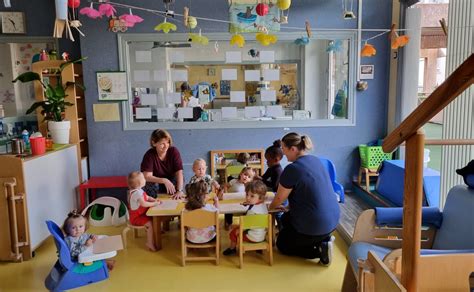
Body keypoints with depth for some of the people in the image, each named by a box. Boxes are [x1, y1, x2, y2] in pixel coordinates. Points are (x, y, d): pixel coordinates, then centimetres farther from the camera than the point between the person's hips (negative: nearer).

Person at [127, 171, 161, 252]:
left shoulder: (139, 190, 8)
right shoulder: (136, 192, -27)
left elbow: (147, 198, 17)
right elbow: (144, 204, -35)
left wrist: (155, 200, -1)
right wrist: (154, 203, -24)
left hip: (141, 213, 10)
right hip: (136, 217, -10)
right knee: (149, 223, -24)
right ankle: (150, 243, -15)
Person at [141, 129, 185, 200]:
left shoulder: (174, 151, -18)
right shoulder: (149, 155, -22)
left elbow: (179, 173, -24)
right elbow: (147, 176, -28)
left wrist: (179, 191, -36)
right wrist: (164, 181, -41)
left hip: (171, 181, 2)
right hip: (155, 182, -1)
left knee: (179, 179, -28)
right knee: (152, 185, -32)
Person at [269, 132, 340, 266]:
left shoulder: (292, 169, -21)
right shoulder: (316, 160, 4)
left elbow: (279, 199, -8)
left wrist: (270, 208, 13)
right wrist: (288, 207, 19)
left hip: (315, 224, -8)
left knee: (282, 245, 17)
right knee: (285, 219, 28)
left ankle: (320, 249, -2)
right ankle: (324, 238, 13)